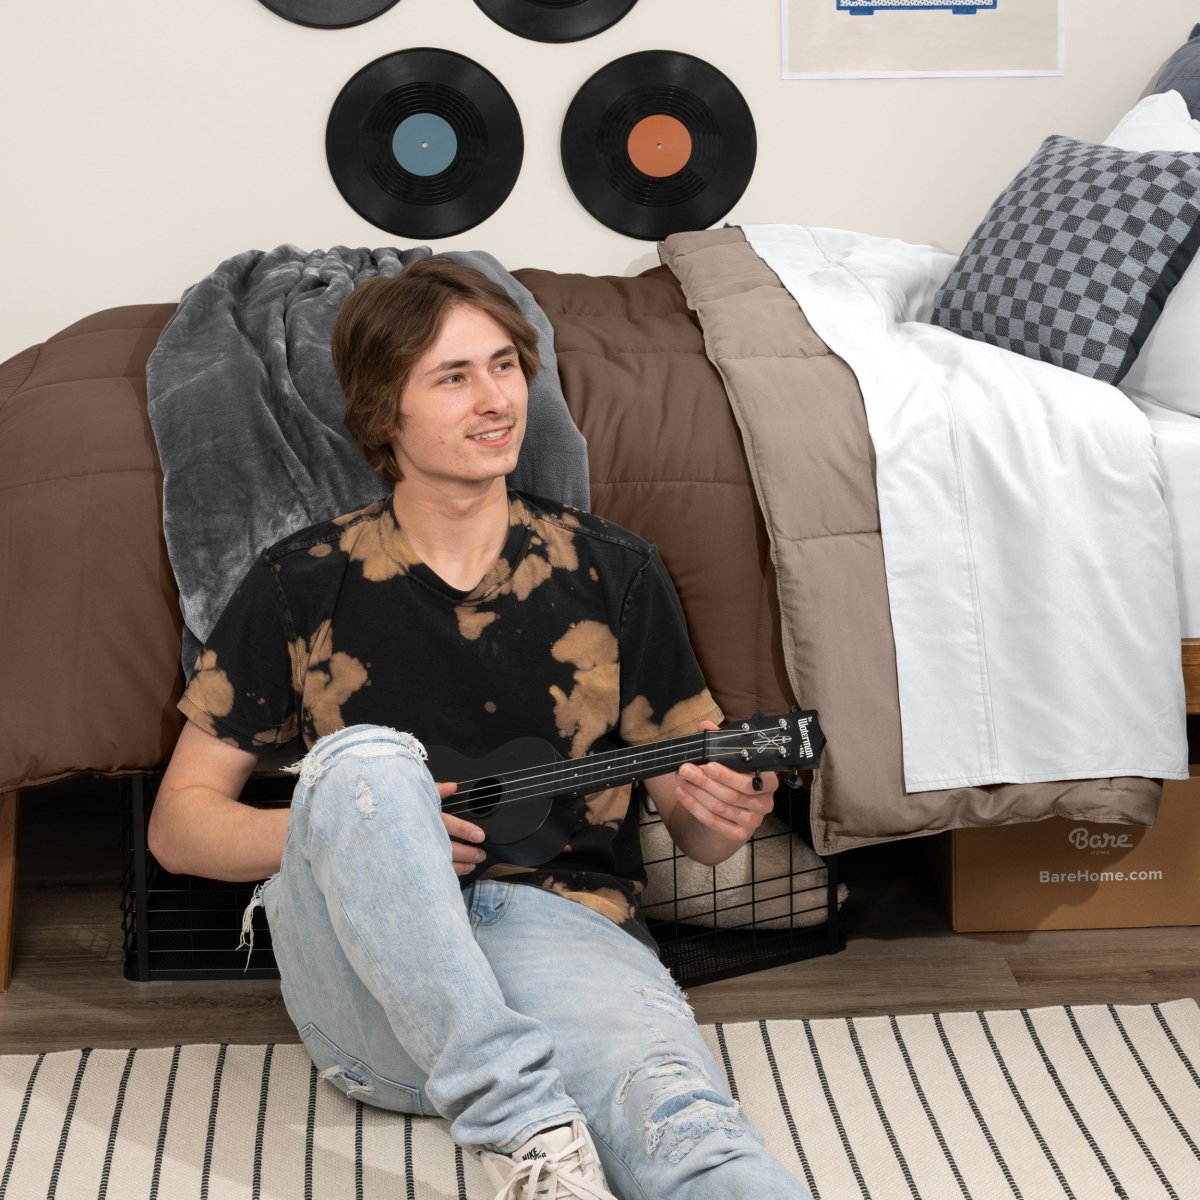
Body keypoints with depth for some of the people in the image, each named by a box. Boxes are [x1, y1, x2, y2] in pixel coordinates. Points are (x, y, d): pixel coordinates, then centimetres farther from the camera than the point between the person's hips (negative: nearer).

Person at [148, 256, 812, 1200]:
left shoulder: (613, 573, 13)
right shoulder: (305, 585, 10)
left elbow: (695, 835, 17)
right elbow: (180, 821, 11)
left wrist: (721, 812, -9)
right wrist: (363, 829, -8)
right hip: (369, 990, 0)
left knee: (676, 1120, -35)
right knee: (366, 760, -33)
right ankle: (524, 1123, -41)